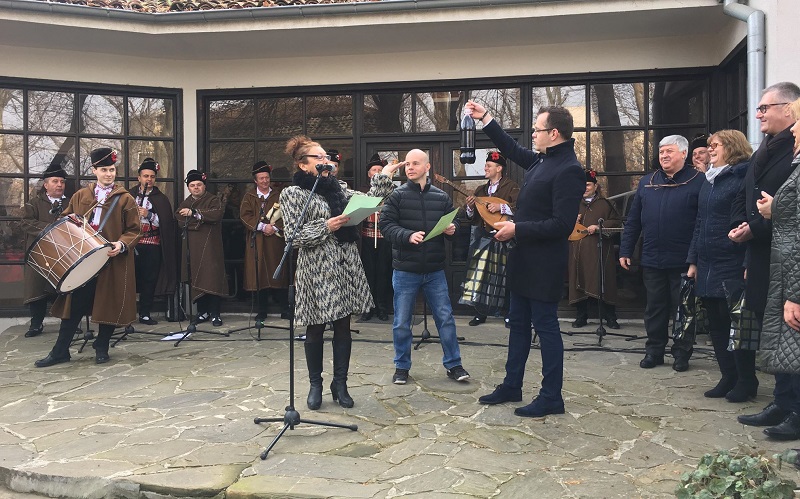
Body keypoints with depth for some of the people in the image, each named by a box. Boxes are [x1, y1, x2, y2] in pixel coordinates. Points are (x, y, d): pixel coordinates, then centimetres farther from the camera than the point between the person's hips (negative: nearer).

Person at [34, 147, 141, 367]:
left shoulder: (125, 199, -1)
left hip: (112, 261, -3)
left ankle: (101, 348, 20)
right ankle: (60, 351, 15)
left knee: (109, 304, 4)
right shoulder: (80, 196, 10)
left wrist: (121, 244, -20)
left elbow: (134, 230, -2)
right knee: (74, 304, 6)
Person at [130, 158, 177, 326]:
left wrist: (148, 214, -14)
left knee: (149, 280, 3)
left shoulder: (161, 199, 7)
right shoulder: (130, 195, 8)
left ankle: (145, 314, 12)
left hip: (152, 246, 0)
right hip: (132, 243, 0)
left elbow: (166, 222, -3)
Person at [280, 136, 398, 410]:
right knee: (316, 329, 6)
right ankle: (315, 384, 23)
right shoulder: (292, 193, -4)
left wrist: (384, 177, 7)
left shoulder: (335, 187, 14)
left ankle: (340, 384, 19)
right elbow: (293, 235, -10)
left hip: (346, 265, 5)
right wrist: (326, 227, -17)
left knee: (343, 327, 8)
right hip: (317, 269, -5)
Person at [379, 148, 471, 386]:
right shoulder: (397, 195, -3)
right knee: (401, 322, 8)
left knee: (445, 317, 8)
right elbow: (385, 224, -10)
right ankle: (402, 366, 24)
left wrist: (452, 229, -10)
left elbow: (453, 221, 13)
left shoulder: (441, 197, 4)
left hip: (435, 270, 2)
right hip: (405, 270, -2)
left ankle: (453, 364, 22)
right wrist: (408, 235, -25)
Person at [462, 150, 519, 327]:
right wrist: (470, 207, -5)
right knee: (480, 275, 5)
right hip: (483, 237, 5)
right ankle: (480, 314, 15)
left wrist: (501, 207, -23)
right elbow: (473, 218, 15)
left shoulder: (511, 187, -4)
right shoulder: (481, 190, 15)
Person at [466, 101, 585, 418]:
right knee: (518, 324, 17)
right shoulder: (542, 160, 8)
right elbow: (512, 149, 26)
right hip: (524, 260, 10)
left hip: (544, 264, -10)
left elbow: (562, 224, -24)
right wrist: (485, 119, 24)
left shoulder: (568, 170, -19)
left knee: (546, 326, 1)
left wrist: (517, 229, -19)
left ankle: (551, 397, 14)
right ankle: (511, 386, 30)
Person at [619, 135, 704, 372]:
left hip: (683, 261, -4)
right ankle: (654, 350, 23)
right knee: (654, 308, 11)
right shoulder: (647, 182, 10)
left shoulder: (698, 181, -4)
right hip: (652, 260, 4)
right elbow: (633, 220, 11)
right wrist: (625, 251, 8)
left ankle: (682, 353, 20)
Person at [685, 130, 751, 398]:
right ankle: (728, 377, 21)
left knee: (735, 322, 1)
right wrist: (693, 261, 14)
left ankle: (746, 379, 16)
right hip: (707, 266, 8)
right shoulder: (709, 180, 16)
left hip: (732, 267, -8)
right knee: (716, 323, 11)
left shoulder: (744, 177, -8)